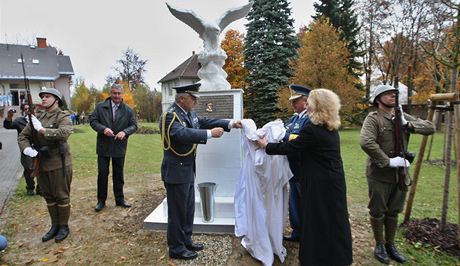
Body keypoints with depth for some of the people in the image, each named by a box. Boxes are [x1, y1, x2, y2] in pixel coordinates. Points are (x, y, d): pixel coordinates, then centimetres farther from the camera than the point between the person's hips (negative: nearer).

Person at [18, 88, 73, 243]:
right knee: (48, 197, 16)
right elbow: (23, 135, 11)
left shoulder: (63, 116, -8)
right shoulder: (37, 117, 12)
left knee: (61, 196, 4)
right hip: (41, 163, 7)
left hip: (59, 164, -7)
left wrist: (42, 130, -20)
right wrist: (26, 148, -8)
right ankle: (54, 225, 31)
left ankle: (64, 226, 21)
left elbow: (64, 133, -27)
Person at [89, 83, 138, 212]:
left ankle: (119, 199, 24)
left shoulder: (128, 110, 2)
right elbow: (92, 120, -3)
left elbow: (134, 125, 0)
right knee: (102, 173, 5)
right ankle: (101, 200, 20)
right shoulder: (100, 107, 1)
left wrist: (125, 132, -19)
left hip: (119, 147, 1)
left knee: (118, 174, 11)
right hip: (103, 147, -1)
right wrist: (103, 129, -21)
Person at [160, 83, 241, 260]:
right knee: (177, 211, 5)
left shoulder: (189, 113, 7)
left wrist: (231, 124, 0)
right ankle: (176, 248, 23)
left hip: (187, 169, 9)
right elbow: (183, 134, -34)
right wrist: (210, 134, -33)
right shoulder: (170, 115, -19)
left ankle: (186, 241, 37)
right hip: (176, 171, -9)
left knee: (188, 209, 20)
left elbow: (205, 122, 8)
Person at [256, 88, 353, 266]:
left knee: (317, 221, 7)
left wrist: (266, 146, -2)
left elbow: (289, 147, -15)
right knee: (334, 218, 19)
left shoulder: (312, 130, -21)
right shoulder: (332, 129, 6)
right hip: (334, 180, 8)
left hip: (320, 183, -8)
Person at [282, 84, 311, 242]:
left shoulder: (310, 119, -16)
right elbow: (287, 137, 8)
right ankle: (297, 231, 35)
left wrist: (284, 134, -24)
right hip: (293, 168, 9)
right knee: (294, 201, 19)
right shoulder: (294, 118, 12)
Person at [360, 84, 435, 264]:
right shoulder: (373, 118, -14)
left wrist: (407, 124, -13)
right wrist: (388, 161, -27)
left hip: (400, 174, 6)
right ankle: (379, 245, 28)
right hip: (379, 175, -6)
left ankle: (390, 245, 35)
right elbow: (366, 142, -30)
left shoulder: (402, 116, 7)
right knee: (378, 212, 9)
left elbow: (430, 128, 4)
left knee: (393, 211, 18)